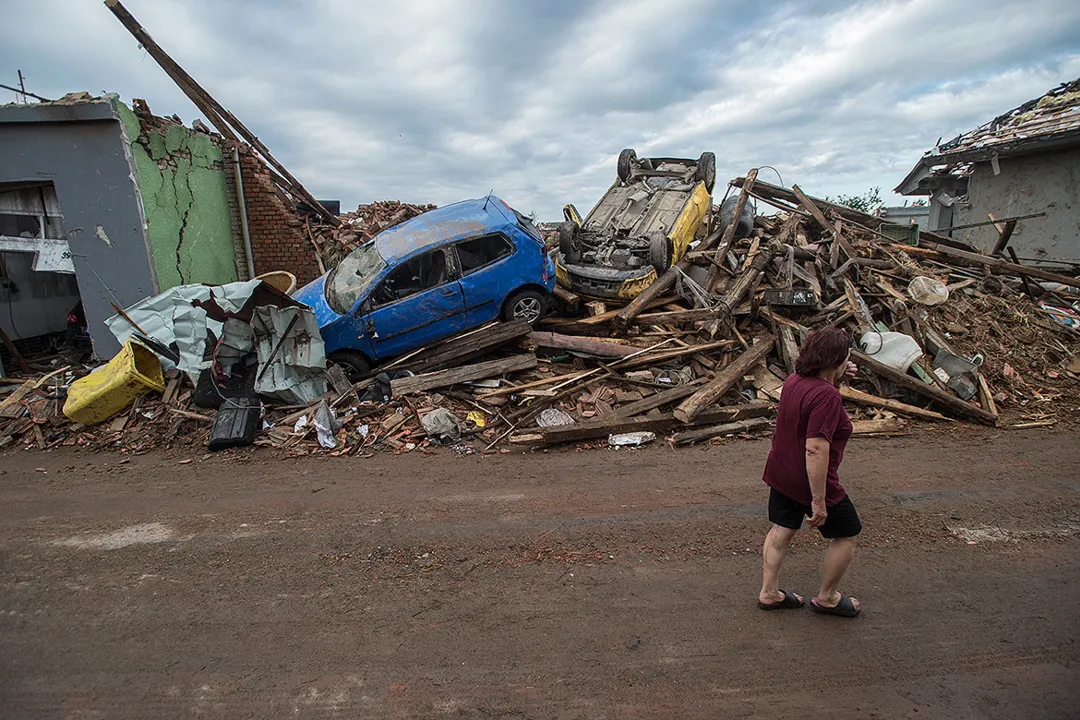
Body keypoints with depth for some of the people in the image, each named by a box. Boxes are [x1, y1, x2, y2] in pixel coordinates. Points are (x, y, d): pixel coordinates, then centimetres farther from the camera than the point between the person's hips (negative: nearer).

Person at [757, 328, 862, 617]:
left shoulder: (795, 379, 0)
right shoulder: (826, 396, -27)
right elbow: (816, 449, -31)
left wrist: (836, 381, 7)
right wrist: (819, 501, -27)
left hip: (781, 474, 8)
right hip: (810, 481, -8)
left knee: (781, 531, 18)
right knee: (846, 535, 14)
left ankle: (768, 593, 29)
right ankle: (827, 597, 29)